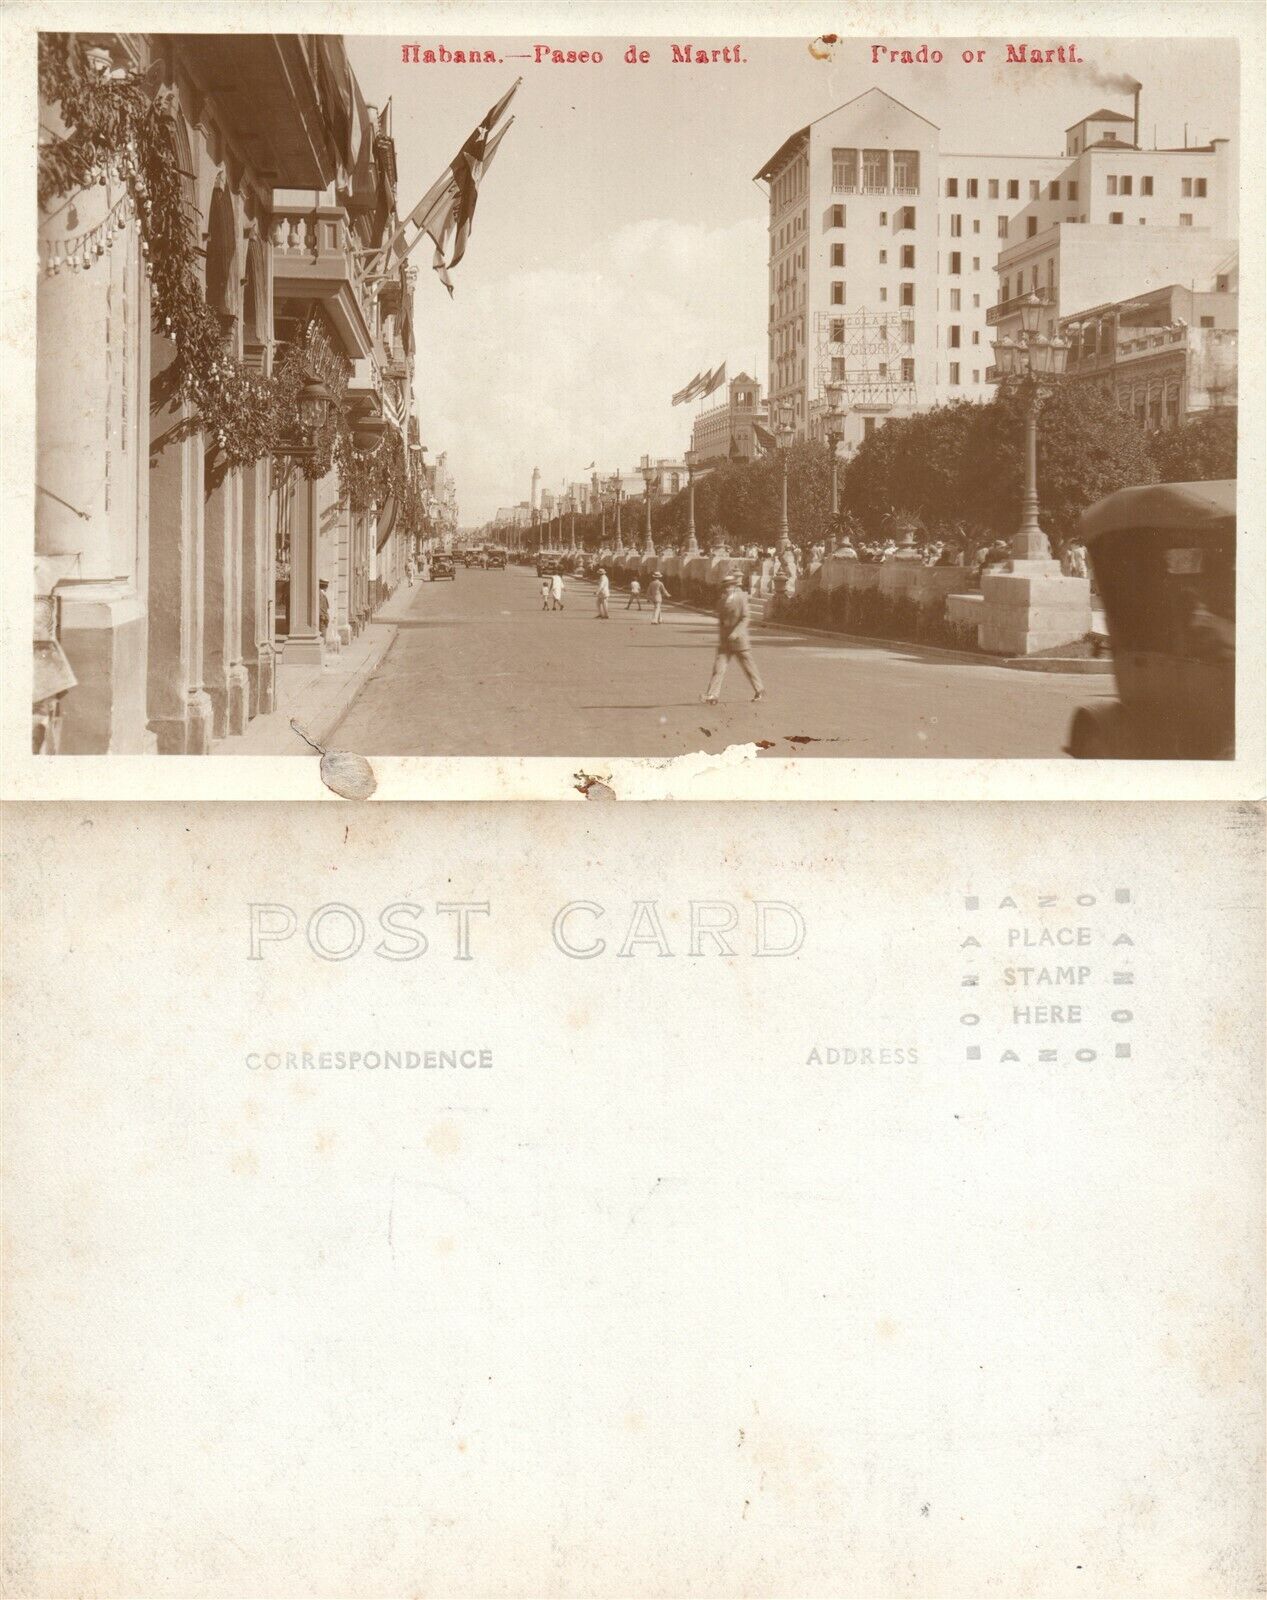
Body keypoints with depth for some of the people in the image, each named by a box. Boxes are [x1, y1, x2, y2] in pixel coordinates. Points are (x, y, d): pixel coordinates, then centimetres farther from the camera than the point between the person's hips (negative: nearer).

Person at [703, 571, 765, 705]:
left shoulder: (741, 598, -8)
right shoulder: (722, 601, 10)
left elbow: (745, 619, -14)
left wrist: (736, 633, -24)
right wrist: (721, 637, 14)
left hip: (739, 639, -5)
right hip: (724, 642, 5)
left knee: (748, 666, 7)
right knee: (719, 667, -6)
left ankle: (760, 690, 24)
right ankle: (712, 695, -10)